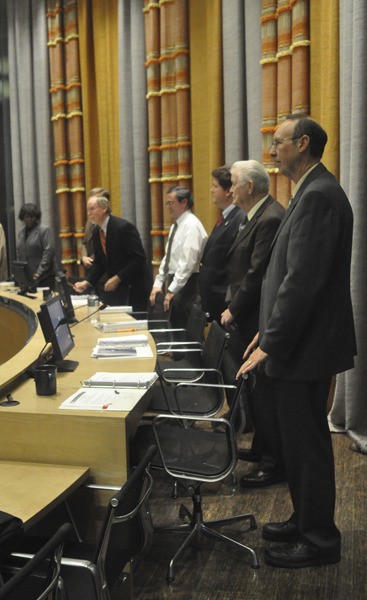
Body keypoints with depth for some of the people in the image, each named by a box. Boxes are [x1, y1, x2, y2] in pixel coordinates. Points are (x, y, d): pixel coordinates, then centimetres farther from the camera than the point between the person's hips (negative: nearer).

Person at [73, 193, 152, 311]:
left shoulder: (124, 227, -17)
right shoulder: (96, 233, 7)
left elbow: (138, 258, -20)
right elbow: (98, 263, 12)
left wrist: (118, 278, -20)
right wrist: (87, 282, -3)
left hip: (134, 286, -7)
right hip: (113, 286, 7)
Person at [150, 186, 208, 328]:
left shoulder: (191, 225, -14)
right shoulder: (176, 226, 15)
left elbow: (188, 262, -21)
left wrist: (172, 290, -20)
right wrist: (158, 284, 10)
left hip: (186, 284, -9)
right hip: (174, 283, 9)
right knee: (175, 328, 12)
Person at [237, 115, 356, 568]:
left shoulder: (318, 195, -18)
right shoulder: (313, 192, 15)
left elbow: (303, 280, -24)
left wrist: (270, 344, -19)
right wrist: (268, 332, 15)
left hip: (305, 346, -10)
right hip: (295, 341, 10)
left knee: (305, 442, 3)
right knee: (293, 439, 19)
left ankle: (318, 540, 20)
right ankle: (305, 521, 35)